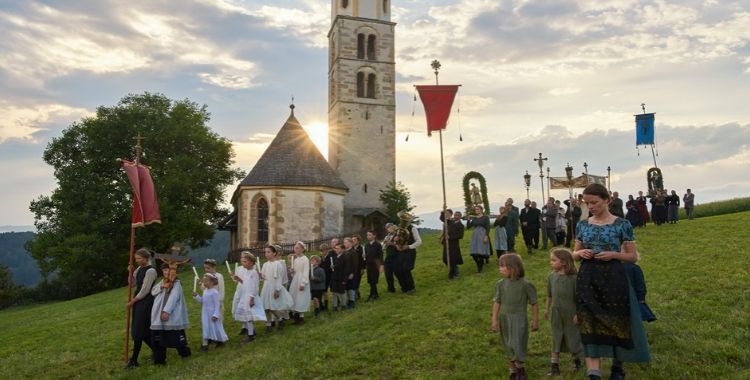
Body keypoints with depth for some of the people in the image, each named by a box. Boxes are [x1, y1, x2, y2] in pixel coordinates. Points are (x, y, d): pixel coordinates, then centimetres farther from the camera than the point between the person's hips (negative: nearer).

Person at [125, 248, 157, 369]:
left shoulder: (150, 271, -17)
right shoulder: (140, 268, 11)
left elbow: (145, 291, -18)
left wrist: (132, 301, -10)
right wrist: (130, 272, 0)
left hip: (146, 302, -9)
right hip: (138, 301, 9)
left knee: (138, 330, -4)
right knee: (144, 330, 12)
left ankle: (134, 360, 4)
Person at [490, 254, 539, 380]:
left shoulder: (525, 284, -13)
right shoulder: (500, 284, -3)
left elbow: (534, 303, -4)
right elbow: (497, 302, 1)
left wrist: (535, 321, 0)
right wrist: (494, 320, -3)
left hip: (519, 320, -4)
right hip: (504, 319, 4)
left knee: (517, 347, -8)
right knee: (508, 348, 13)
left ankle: (521, 370, 18)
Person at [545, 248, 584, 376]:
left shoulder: (573, 277, -16)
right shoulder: (551, 276, -1)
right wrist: (547, 309, 15)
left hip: (570, 313, -4)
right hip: (556, 313, 4)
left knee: (573, 337, 12)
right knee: (556, 339, 9)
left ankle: (577, 359, 36)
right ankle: (554, 365, 14)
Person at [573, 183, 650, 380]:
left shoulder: (622, 224, -3)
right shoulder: (582, 225, 7)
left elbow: (632, 256, 2)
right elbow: (575, 254, 15)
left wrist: (613, 254, -16)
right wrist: (580, 253, -8)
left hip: (613, 278, -2)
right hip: (588, 279, 2)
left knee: (616, 322, 8)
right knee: (590, 326, -4)